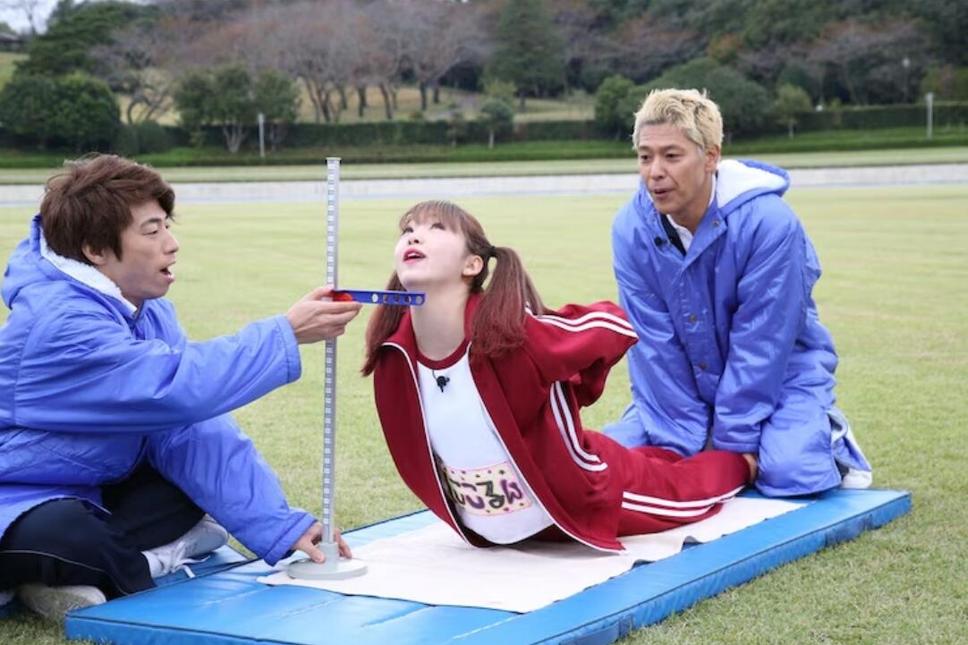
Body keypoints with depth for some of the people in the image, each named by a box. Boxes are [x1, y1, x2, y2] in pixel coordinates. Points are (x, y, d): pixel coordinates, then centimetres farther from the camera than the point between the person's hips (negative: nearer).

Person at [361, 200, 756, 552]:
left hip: (588, 500, -4)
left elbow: (613, 324, -18)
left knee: (682, 488, 27)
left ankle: (743, 460, 58)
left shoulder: (516, 334, -37)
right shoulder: (394, 357, -22)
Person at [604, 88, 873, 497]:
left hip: (782, 370, -4)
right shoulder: (630, 229, -15)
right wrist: (681, 444, -15)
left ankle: (827, 434, 7)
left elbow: (760, 346, -23)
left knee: (790, 471, -29)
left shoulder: (769, 222, -27)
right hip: (689, 381, 4)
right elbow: (654, 345, -13)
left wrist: (732, 442, -20)